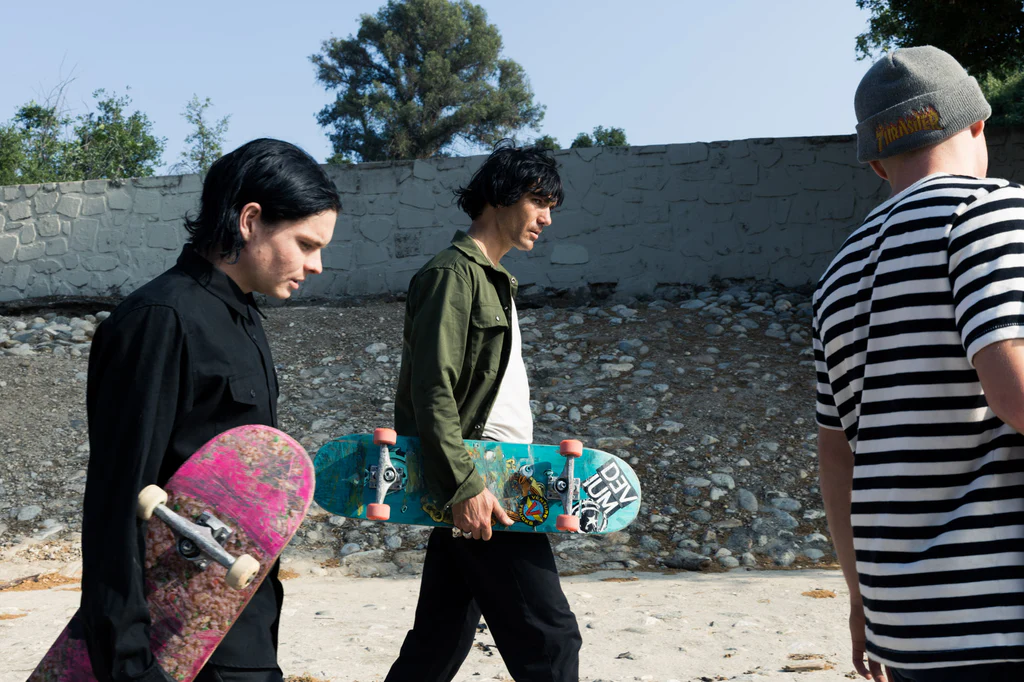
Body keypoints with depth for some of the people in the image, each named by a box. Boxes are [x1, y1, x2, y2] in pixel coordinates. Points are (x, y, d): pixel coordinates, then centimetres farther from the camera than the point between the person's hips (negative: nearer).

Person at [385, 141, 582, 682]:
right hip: (478, 487, -10)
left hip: (479, 479, 10)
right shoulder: (453, 273, -9)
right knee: (549, 637, -8)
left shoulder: (492, 281, 22)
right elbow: (432, 391, -18)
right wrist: (464, 487, -23)